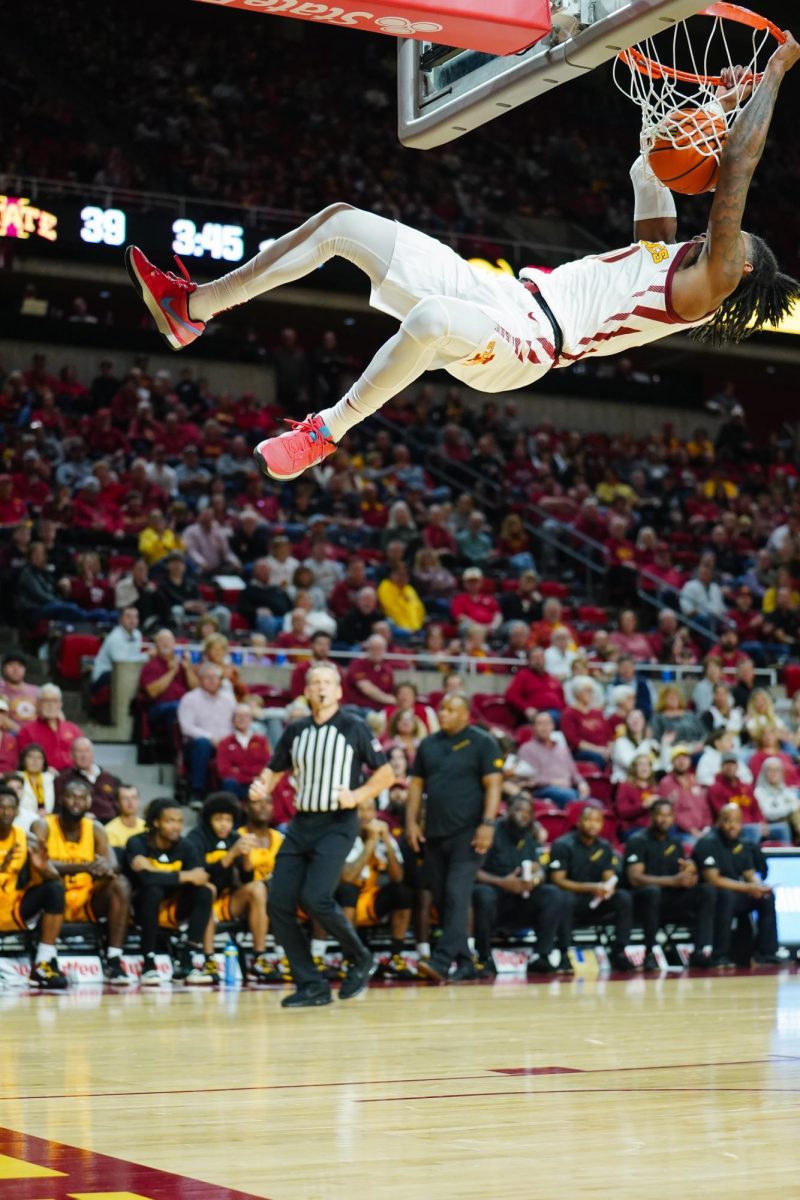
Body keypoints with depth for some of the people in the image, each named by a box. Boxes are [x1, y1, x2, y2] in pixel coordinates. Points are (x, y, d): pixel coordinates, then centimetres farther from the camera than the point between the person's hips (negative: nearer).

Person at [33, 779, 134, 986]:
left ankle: (114, 961, -25)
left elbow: (112, 865, -5)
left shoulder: (95, 828, 6)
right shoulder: (43, 826, -6)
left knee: (120, 884, -21)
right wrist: (84, 867, -37)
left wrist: (107, 869, -33)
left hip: (87, 902, 4)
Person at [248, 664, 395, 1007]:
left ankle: (360, 959, 4)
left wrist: (357, 795, -14)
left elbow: (386, 773, 2)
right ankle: (312, 986, 6)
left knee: (315, 898, -22)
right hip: (301, 824, 5)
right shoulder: (295, 731, 11)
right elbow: (274, 770, 18)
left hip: (337, 825, -5)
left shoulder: (354, 728, -1)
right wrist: (261, 786, -4)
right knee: (279, 904, -4)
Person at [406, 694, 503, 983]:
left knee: (457, 896, -16)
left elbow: (493, 785, -7)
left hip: (467, 833, -6)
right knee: (441, 900, 6)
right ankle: (464, 964, 14)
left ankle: (441, 962, -23)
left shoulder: (482, 743, -2)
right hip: (434, 833, 6)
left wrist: (488, 823, -17)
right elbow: (417, 784, 16)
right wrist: (411, 821, 6)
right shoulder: (428, 744, 14)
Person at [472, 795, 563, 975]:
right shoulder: (493, 832, -7)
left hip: (521, 901, 5)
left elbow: (540, 872, 4)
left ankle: (541, 957, -21)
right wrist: (502, 882, -27)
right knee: (484, 894, -38)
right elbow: (474, 872, -15)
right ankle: (484, 958, -22)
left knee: (552, 894, -18)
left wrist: (535, 879, -20)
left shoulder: (530, 838, 12)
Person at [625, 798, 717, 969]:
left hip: (670, 900, 6)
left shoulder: (675, 842, 13)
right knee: (652, 890, -39)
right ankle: (649, 953, -27)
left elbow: (684, 878, 12)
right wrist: (673, 881, -24)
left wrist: (689, 873, -15)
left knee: (707, 890, -15)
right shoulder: (638, 841, -5)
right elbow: (634, 878, -18)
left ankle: (701, 951, -24)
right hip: (644, 898, -6)